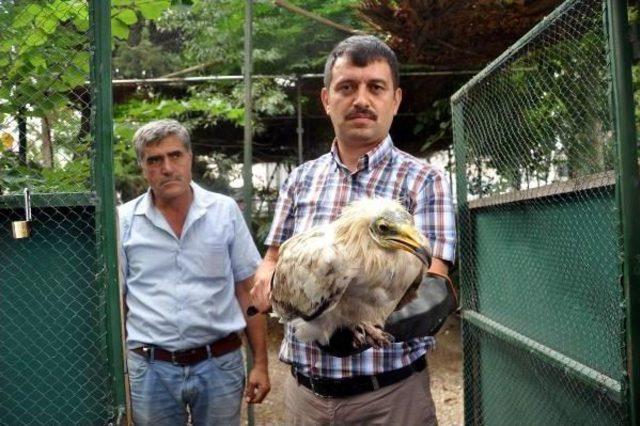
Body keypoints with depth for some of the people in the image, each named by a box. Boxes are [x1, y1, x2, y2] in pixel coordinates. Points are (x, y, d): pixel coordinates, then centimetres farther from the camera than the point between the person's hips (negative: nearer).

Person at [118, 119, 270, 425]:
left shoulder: (225, 211, -1)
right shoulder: (124, 220, -1)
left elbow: (248, 289, 1)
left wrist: (260, 363, 0)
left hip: (220, 363, 0)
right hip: (150, 368, 0)